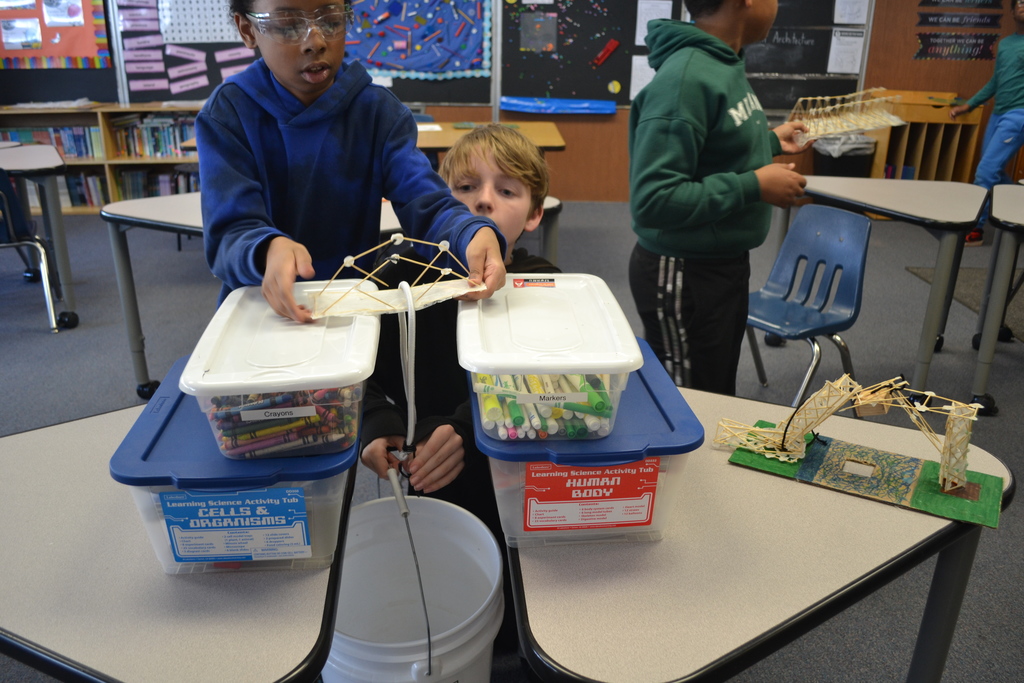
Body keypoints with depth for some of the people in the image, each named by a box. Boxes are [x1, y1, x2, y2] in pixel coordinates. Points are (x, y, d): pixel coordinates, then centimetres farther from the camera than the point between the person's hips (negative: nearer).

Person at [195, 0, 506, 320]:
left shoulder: (379, 110, -1)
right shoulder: (227, 114, -5)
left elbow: (427, 202, -12)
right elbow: (231, 233, -15)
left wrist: (474, 233, -34)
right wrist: (268, 250, -38)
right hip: (263, 308, -2)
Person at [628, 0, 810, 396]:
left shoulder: (724, 65, 2)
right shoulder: (686, 79, -25)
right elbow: (653, 201, -29)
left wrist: (770, 142, 19)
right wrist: (754, 185, -23)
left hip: (726, 263, 9)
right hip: (685, 276, -9)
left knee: (719, 396, 24)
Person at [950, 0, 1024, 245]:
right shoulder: (1004, 43, 15)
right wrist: (967, 106, 22)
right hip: (998, 113, 8)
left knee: (986, 172, -12)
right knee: (994, 172, 12)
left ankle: (974, 228, -3)